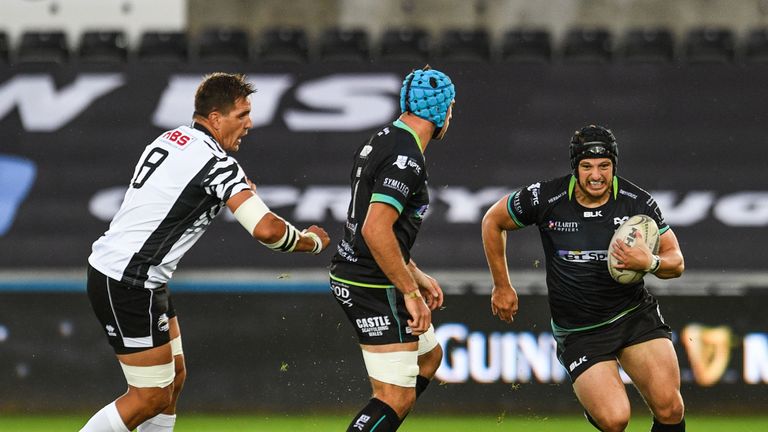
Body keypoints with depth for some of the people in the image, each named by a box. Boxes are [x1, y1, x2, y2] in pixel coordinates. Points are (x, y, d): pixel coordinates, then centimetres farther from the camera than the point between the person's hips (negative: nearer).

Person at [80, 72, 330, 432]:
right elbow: (266, 229, -26)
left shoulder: (171, 139, 10)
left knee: (173, 377, 16)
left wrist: (235, 191, 13)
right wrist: (312, 242, -6)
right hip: (129, 285, -10)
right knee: (150, 397, -3)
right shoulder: (216, 162, -17)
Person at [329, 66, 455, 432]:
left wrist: (417, 276, 24)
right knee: (397, 398, -10)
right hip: (375, 288, -10)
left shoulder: (382, 141, 12)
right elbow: (375, 230, -28)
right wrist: (411, 293, -23)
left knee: (429, 354, 26)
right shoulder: (407, 160, -19)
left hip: (351, 274, 10)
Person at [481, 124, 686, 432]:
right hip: (579, 333, -2)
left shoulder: (638, 202, -7)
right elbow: (493, 221, 7)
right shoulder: (545, 199, -12)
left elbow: (675, 261, 2)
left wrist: (650, 263, -22)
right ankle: (593, 405, 19)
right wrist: (502, 286, 10)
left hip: (635, 314, 2)